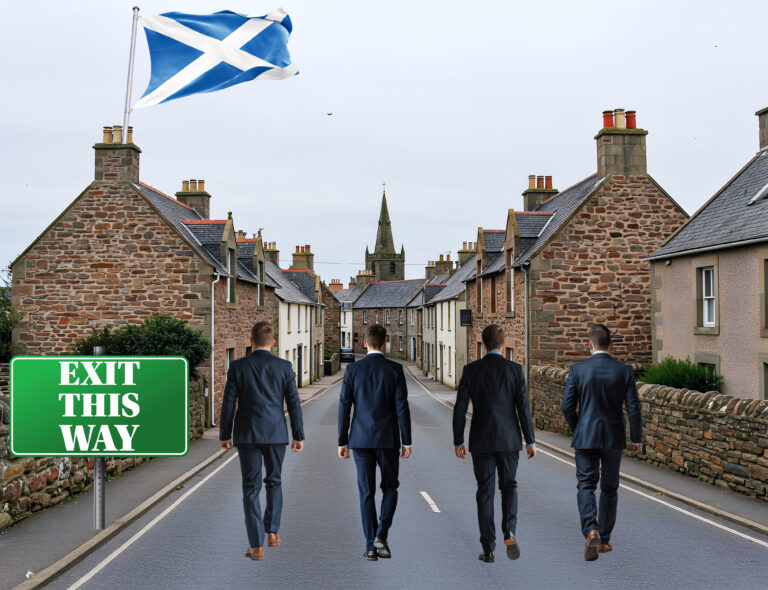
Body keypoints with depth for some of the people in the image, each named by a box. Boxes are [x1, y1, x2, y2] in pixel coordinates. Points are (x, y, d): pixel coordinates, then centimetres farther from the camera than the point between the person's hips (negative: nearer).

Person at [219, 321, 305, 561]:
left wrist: (225, 434, 9)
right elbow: (294, 403, -1)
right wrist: (298, 436, 7)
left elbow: (228, 404, -3)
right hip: (276, 433, 1)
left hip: (247, 434, -1)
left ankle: (257, 546, 1)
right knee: (273, 482, 22)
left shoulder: (237, 367, -4)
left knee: (251, 489, 4)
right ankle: (272, 531, 17)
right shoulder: (284, 367, -3)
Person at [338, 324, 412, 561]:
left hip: (361, 439, 1)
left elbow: (344, 406, -1)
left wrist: (342, 442, 6)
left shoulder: (352, 370, -1)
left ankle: (371, 546, 6)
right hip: (388, 439, -1)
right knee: (390, 487, 15)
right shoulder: (395, 369, -4)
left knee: (366, 492, 6)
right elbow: (402, 407, -7)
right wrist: (406, 441, -1)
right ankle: (381, 535, -3)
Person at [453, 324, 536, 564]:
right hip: (509, 439, 0)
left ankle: (488, 549, 8)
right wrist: (530, 441, 2)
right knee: (509, 487, 17)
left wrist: (458, 442, 4)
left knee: (485, 493, 7)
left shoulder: (471, 370, -3)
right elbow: (523, 407, -5)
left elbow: (460, 409, -4)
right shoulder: (515, 369, -3)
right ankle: (509, 532, -7)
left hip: (481, 441, 0)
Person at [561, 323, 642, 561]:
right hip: (614, 439, 2)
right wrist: (636, 439, 6)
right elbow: (633, 408, -5)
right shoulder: (624, 371, -4)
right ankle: (604, 539, 21)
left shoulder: (578, 370, -7)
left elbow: (567, 406, -6)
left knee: (586, 487, 4)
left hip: (586, 437, -2)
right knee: (609, 488, 15)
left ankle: (591, 531, -20)